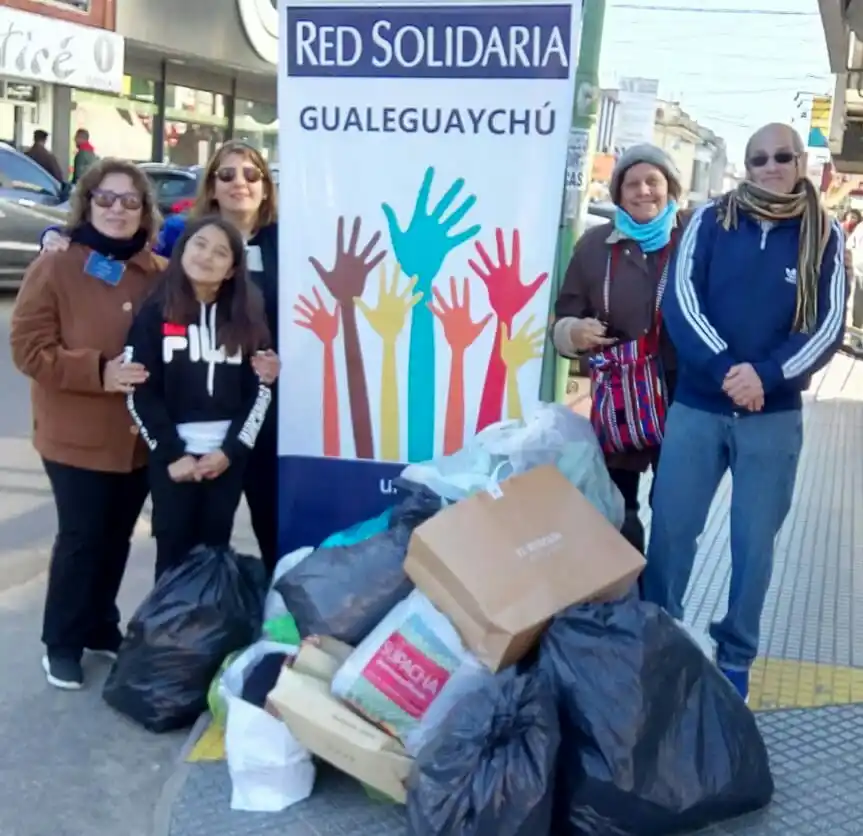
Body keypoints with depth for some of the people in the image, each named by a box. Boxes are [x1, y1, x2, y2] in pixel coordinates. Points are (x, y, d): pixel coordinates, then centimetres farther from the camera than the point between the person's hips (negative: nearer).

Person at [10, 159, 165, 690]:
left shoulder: (161, 273, 1)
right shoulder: (56, 266, -8)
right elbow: (29, 347, -12)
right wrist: (98, 371, -22)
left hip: (140, 435, 4)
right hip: (78, 436, -4)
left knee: (117, 538, 16)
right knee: (81, 538, 3)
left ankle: (101, 626, 35)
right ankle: (62, 642, 22)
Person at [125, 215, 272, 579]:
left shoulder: (246, 317, 7)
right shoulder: (154, 314, 1)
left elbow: (260, 389, 4)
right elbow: (140, 392, -4)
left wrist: (231, 449, -6)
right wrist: (172, 453, -10)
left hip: (228, 454, 2)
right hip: (172, 455, -1)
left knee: (215, 551, 7)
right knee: (174, 552, 3)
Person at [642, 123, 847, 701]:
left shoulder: (825, 237, 4)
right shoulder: (711, 221, 2)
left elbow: (829, 328, -3)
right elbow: (681, 300, -8)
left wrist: (765, 376, -18)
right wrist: (724, 369, -21)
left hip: (774, 416, 0)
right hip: (696, 405, 0)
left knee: (755, 540, 8)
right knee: (671, 528, 5)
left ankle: (736, 656, 24)